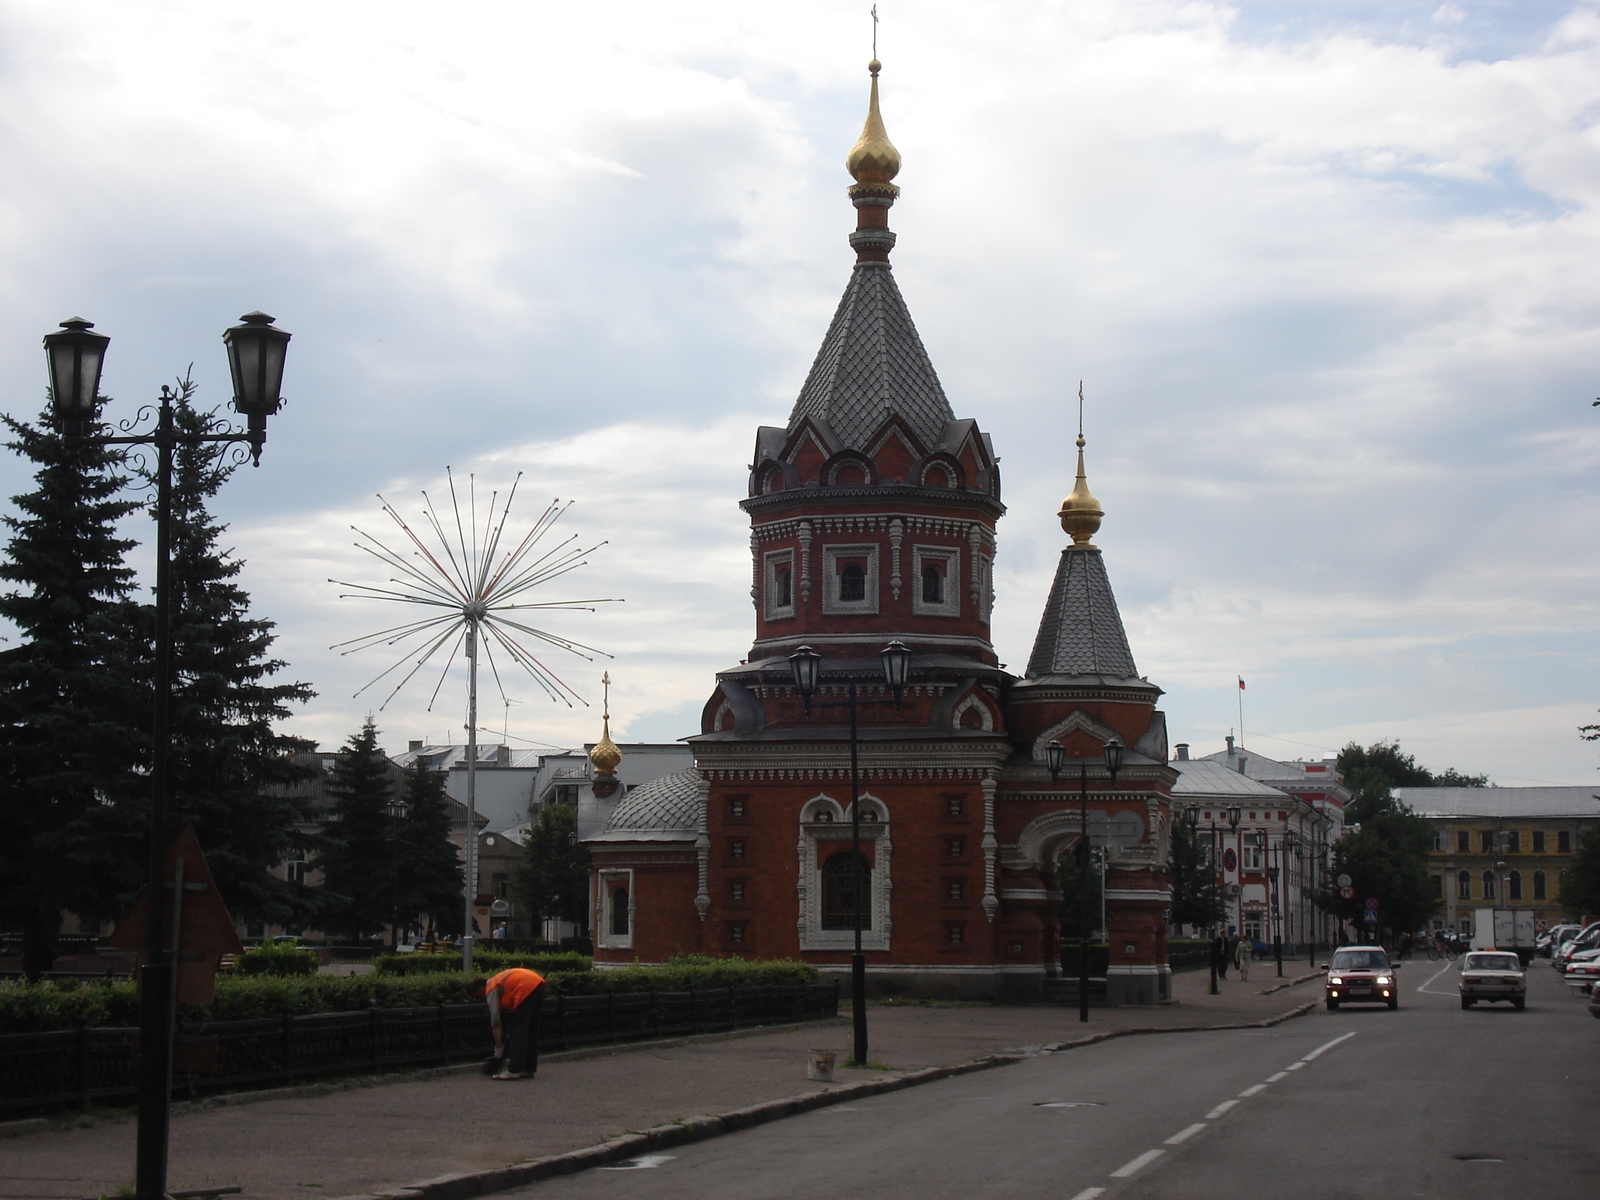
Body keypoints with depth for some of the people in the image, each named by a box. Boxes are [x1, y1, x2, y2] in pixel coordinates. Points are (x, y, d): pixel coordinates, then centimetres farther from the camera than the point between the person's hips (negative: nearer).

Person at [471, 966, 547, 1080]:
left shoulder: (491, 989, 2)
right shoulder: (498, 980, 28)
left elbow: (495, 1017, -3)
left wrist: (498, 1048, 0)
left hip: (527, 989, -9)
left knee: (518, 1031, -4)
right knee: (531, 1031, 16)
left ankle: (514, 1071, -5)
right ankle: (529, 1069, 20)